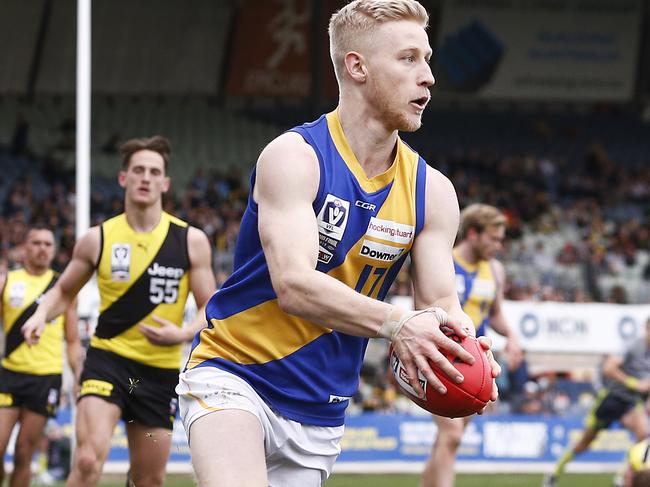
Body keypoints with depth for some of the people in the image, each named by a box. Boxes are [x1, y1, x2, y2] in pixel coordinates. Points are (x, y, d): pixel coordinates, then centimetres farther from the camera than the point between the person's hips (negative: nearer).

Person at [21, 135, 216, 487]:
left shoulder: (190, 241, -1)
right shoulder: (98, 239, 0)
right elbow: (64, 290, 15)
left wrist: (182, 335, -19)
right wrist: (41, 315, -6)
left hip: (161, 369, 2)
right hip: (108, 358, -2)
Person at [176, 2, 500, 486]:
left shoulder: (431, 191, 2)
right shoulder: (294, 156, -16)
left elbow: (441, 302, -2)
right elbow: (294, 285, -27)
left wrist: (462, 340, -27)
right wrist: (394, 323, -41)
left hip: (321, 411, 6)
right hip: (233, 375, -6)